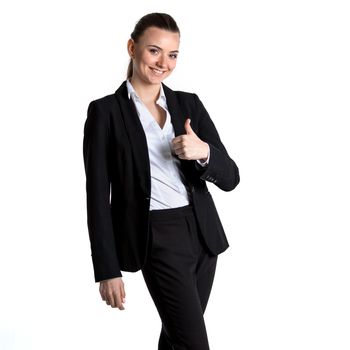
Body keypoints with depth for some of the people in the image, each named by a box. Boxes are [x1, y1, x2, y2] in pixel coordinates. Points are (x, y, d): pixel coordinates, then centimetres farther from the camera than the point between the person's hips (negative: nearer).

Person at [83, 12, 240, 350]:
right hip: (157, 237, -5)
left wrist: (204, 151, -18)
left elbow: (230, 177, 5)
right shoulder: (105, 111, -4)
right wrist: (108, 270, -9)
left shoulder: (189, 103, 8)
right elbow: (98, 196, -5)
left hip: (203, 232, 5)